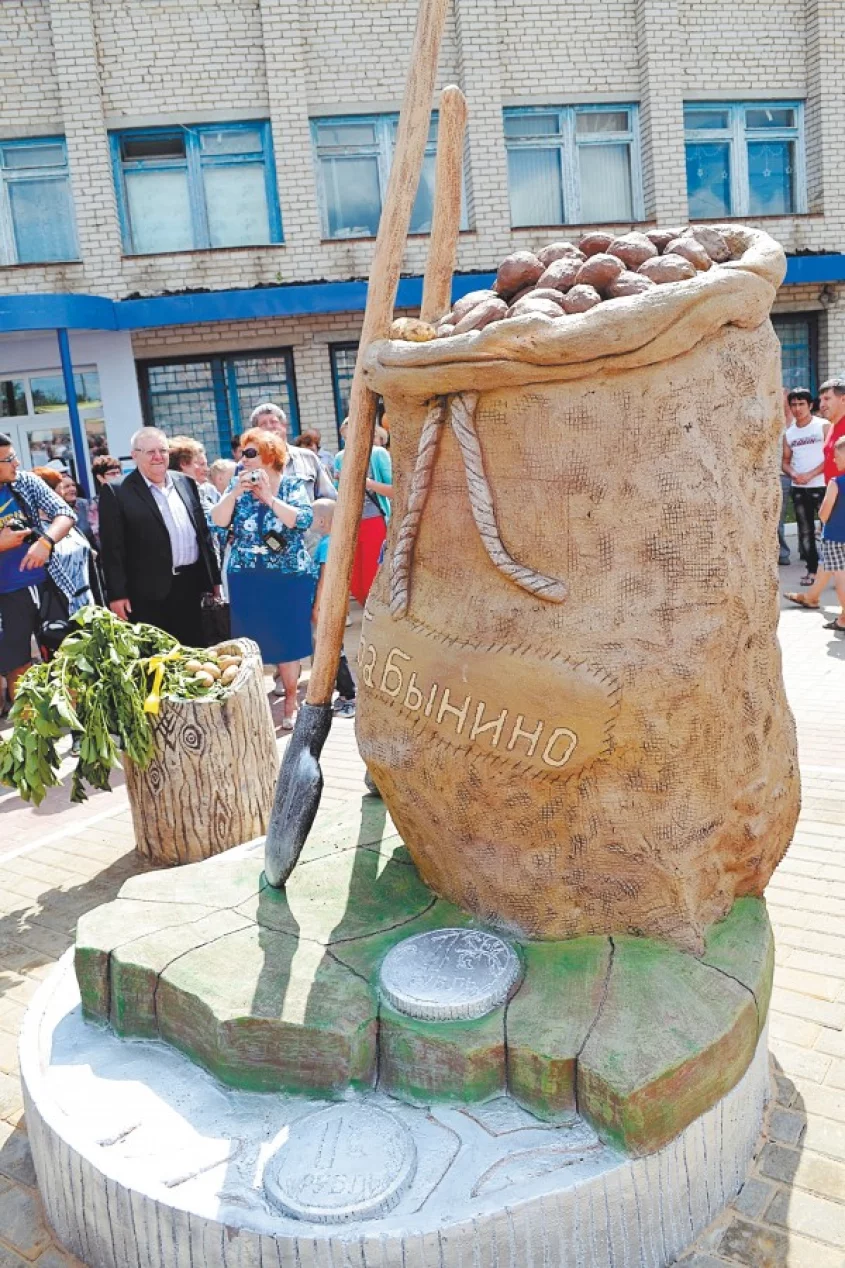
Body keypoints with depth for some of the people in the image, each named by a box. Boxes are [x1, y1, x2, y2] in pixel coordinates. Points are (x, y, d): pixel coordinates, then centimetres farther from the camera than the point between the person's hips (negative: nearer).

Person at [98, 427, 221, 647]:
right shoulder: (117, 493, -6)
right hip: (150, 593, -5)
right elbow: (112, 547, -8)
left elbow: (203, 532, 16)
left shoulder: (185, 483, 11)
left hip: (192, 585, 5)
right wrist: (117, 594, -13)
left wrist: (214, 577, 14)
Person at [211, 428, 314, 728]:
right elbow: (218, 521, -6)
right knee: (253, 638, 5)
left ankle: (290, 698, 16)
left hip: (288, 577, -3)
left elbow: (303, 520, -19)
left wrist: (269, 497, -22)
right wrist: (235, 492, -18)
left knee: (287, 637, 2)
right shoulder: (238, 486, 6)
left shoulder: (292, 485, -3)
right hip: (247, 579, 3)